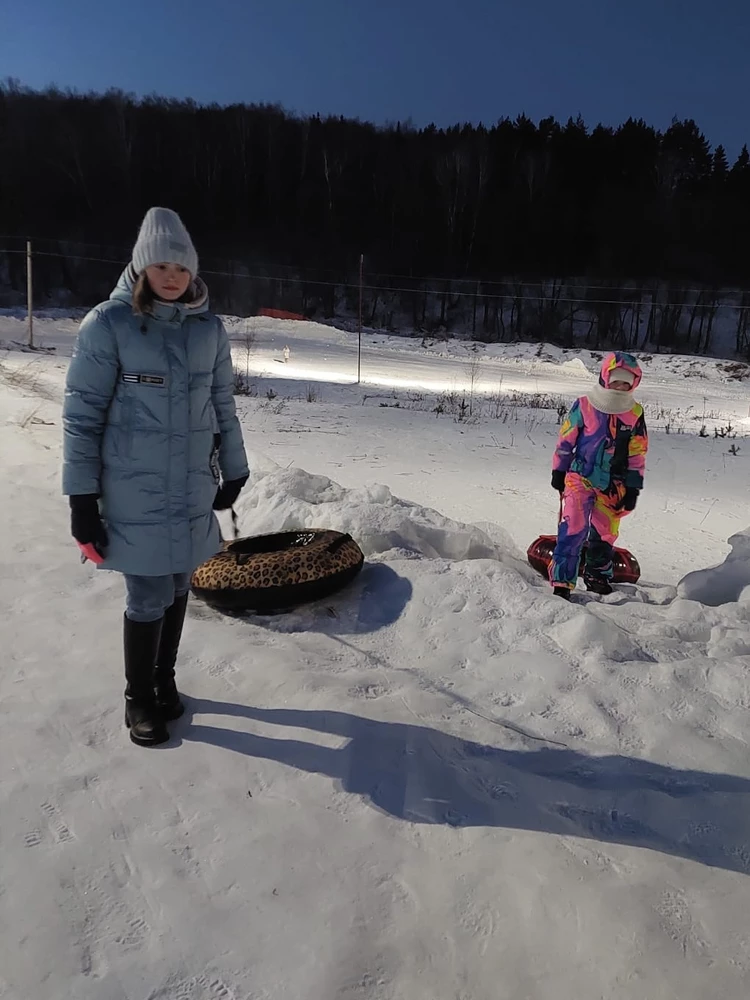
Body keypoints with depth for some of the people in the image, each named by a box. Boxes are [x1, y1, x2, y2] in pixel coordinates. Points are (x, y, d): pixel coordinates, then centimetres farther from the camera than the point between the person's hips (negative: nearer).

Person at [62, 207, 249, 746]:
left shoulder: (209, 328, 3)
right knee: (149, 597, 1)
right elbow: (82, 414, -7)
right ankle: (139, 698, 26)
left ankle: (165, 679, 37)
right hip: (135, 492, -4)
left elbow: (223, 406, 12)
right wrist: (82, 497, -9)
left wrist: (234, 472, 15)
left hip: (194, 488, 4)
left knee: (178, 587, 14)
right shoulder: (108, 324, -9)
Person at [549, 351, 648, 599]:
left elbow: (638, 454, 5)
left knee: (605, 533, 14)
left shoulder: (635, 414, 2)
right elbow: (565, 440, 1)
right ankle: (562, 581, -13)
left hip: (613, 484, 3)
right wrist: (558, 471, 2)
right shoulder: (584, 405, -6)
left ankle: (598, 575, 34)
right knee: (574, 528, -15)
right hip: (580, 477, -3)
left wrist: (633, 488, 3)